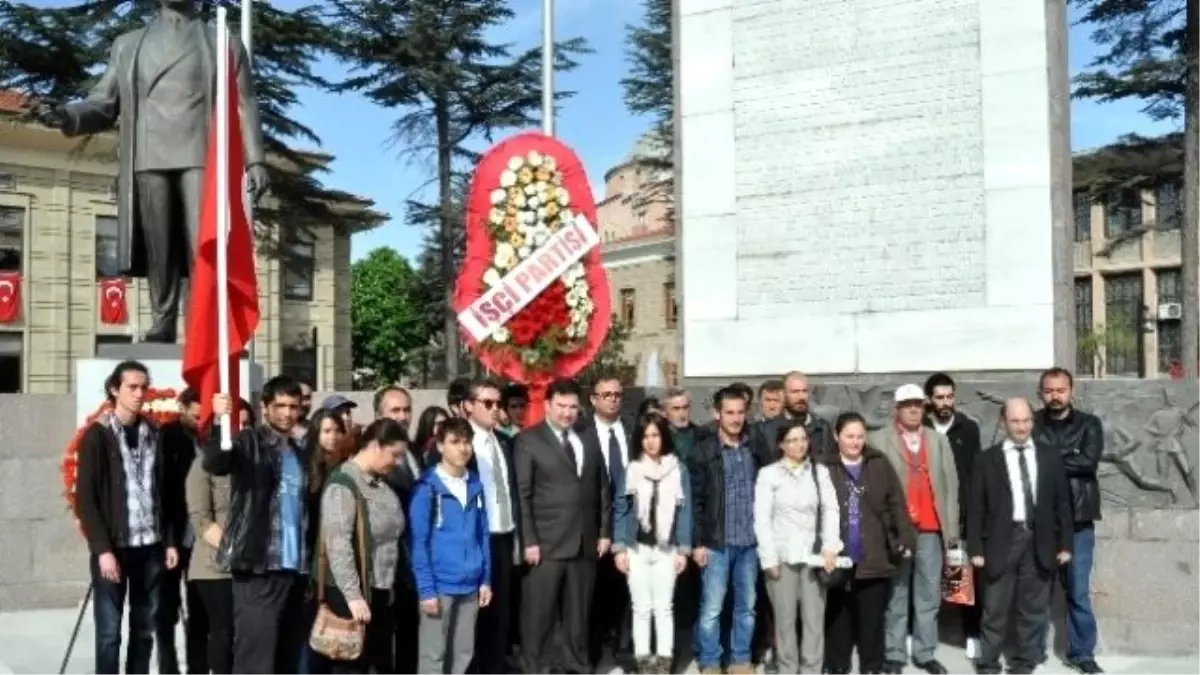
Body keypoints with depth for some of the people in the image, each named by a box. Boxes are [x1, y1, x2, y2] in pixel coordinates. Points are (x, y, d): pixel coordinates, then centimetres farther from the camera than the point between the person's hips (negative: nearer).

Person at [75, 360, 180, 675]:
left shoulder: (152, 434, 10)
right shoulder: (97, 435, -4)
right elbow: (85, 498, -8)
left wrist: (169, 540, 6)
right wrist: (102, 549, -14)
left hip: (150, 546, 4)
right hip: (113, 547, -4)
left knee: (145, 629, 9)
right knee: (109, 631, -1)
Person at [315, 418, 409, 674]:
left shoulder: (380, 483, 10)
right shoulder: (343, 484, -17)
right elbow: (337, 544, -23)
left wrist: (389, 585, 12)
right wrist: (352, 595, -24)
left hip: (379, 590, 8)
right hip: (350, 593, -8)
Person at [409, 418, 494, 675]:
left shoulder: (476, 484, 7)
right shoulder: (427, 487, -9)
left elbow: (483, 535, 11)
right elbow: (419, 543, -9)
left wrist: (486, 579, 8)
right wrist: (426, 589, -13)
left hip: (470, 585, 5)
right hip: (439, 585, -5)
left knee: (464, 654, 13)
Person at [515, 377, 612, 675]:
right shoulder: (528, 440, -2)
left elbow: (603, 489, 15)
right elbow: (522, 494, -7)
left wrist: (605, 531, 9)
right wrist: (528, 541, -12)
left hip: (585, 542, 4)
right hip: (546, 543, -4)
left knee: (578, 612, 13)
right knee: (539, 613, 2)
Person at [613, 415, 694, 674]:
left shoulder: (679, 469, 0)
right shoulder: (630, 469, -1)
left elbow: (684, 510, 1)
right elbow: (620, 509, 0)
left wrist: (683, 549, -3)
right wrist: (619, 547, -5)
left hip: (666, 549, 0)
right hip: (636, 548, 0)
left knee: (664, 607, 5)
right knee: (641, 608, 7)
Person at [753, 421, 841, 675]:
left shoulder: (820, 472, 7)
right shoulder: (768, 474, 1)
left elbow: (831, 510, 1)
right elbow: (762, 519, -2)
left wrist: (830, 547, -12)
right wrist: (769, 558, -7)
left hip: (813, 555, 2)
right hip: (782, 556, -1)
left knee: (815, 619, 3)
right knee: (785, 619, 5)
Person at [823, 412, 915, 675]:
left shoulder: (879, 463, 2)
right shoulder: (826, 467, -4)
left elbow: (896, 503, 3)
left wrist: (906, 538, -5)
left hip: (874, 557, 1)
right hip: (839, 556, -1)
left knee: (872, 617, 8)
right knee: (838, 616, 11)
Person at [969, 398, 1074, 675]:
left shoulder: (1050, 455, 7)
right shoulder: (988, 459, 0)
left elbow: (1062, 502, 8)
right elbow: (976, 507, -1)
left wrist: (1065, 544, 3)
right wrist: (976, 548, -6)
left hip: (1039, 542, 2)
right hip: (1003, 541, -2)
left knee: (1033, 609, 9)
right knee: (995, 609, 2)